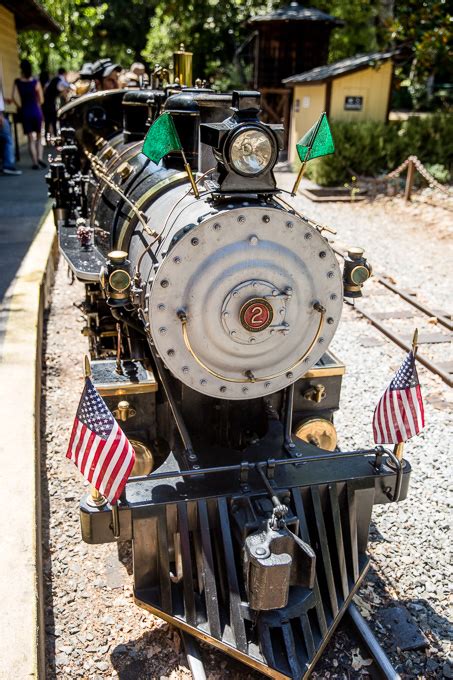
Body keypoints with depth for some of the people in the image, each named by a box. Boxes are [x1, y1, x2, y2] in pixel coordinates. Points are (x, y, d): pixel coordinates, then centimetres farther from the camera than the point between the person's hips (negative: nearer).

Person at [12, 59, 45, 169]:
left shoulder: (17, 82, -2)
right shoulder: (36, 82, -5)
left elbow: (14, 98, -10)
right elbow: (41, 100, -3)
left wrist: (20, 107, 6)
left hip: (25, 112, 1)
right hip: (36, 111, -1)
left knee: (31, 139, 5)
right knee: (39, 137, 13)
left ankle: (35, 162, 0)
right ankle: (39, 157, -5)